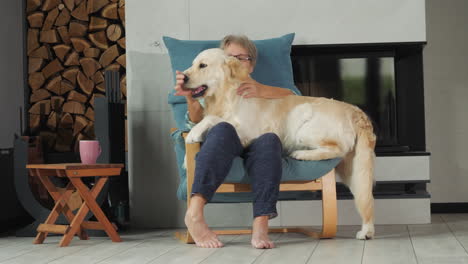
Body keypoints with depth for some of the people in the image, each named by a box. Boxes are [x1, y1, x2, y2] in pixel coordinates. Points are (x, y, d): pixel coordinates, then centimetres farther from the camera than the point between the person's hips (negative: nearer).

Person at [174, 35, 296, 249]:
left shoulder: (264, 93, 34)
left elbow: (291, 97, 11)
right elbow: (196, 120, 9)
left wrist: (262, 90, -10)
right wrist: (190, 99, -15)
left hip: (256, 146, 1)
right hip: (222, 145, -1)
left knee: (269, 139, -36)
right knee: (223, 129, -37)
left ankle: (261, 224, -50)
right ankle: (195, 211, -54)